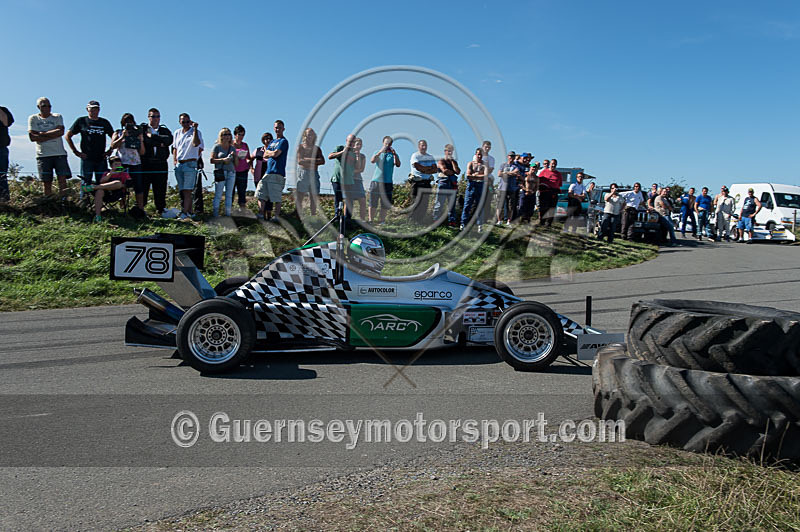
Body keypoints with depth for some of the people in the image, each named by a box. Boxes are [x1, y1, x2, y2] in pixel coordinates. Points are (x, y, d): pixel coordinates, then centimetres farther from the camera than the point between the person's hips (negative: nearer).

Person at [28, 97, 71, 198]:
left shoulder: (57, 117, 10)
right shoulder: (33, 119, 8)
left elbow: (61, 131, -7)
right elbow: (32, 137, -5)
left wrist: (42, 134, -8)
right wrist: (53, 135, -9)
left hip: (59, 153, 0)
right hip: (43, 155, 0)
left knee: (62, 179, -10)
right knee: (47, 182, 0)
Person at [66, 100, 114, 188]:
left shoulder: (105, 122, 12)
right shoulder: (81, 121, 6)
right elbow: (68, 136, 9)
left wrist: (110, 151, 8)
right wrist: (75, 151, 1)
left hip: (101, 159, 2)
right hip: (87, 158, -2)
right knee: (86, 184, -3)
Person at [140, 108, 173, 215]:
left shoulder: (165, 130, 17)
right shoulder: (142, 129, 10)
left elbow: (169, 140, -6)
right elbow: (146, 141, -10)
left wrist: (152, 136, -6)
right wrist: (160, 143, -9)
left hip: (161, 164, 2)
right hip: (145, 163, -2)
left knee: (160, 189, 3)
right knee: (143, 188, -1)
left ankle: (161, 209, 10)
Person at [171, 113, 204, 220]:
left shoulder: (196, 132, -1)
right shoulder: (177, 133, 16)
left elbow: (196, 144, -20)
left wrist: (195, 129, -21)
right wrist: (174, 160, 12)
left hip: (190, 164, -6)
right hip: (179, 164, 6)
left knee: (187, 190, -11)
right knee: (182, 190, 7)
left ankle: (184, 213, -13)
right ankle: (189, 211, 14)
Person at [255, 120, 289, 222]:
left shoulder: (283, 141, -1)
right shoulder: (272, 142, 23)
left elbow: (275, 154, -13)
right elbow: (265, 156, 16)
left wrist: (268, 152, 6)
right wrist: (272, 154, -1)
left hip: (277, 173, -8)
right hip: (268, 172, 8)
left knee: (276, 198, -6)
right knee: (261, 194, 5)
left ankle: (276, 216, -1)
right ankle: (260, 215, 8)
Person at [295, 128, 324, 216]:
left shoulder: (317, 148, 14)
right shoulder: (300, 147, 7)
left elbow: (322, 161, -2)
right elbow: (299, 161, -8)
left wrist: (306, 161, -10)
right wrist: (313, 160, -10)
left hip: (314, 174, 3)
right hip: (302, 173, -3)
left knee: (313, 199, 4)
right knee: (299, 199, -6)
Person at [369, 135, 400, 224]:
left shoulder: (393, 154, 10)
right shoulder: (378, 152, 12)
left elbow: (398, 165, -7)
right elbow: (372, 161, -8)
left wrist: (395, 154, -20)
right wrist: (380, 151, -18)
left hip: (387, 182, 0)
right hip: (376, 180, 0)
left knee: (385, 204, -1)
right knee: (373, 203, -2)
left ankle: (381, 221, 5)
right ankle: (370, 221, 3)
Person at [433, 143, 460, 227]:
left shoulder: (454, 162, 20)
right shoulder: (441, 161, 6)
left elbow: (458, 172, 1)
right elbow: (445, 171, -12)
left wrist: (452, 161, 3)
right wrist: (453, 172, 2)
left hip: (453, 186, 5)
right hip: (443, 185, -5)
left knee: (452, 205, 3)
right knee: (439, 205, -7)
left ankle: (452, 221, 6)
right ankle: (435, 221, -4)